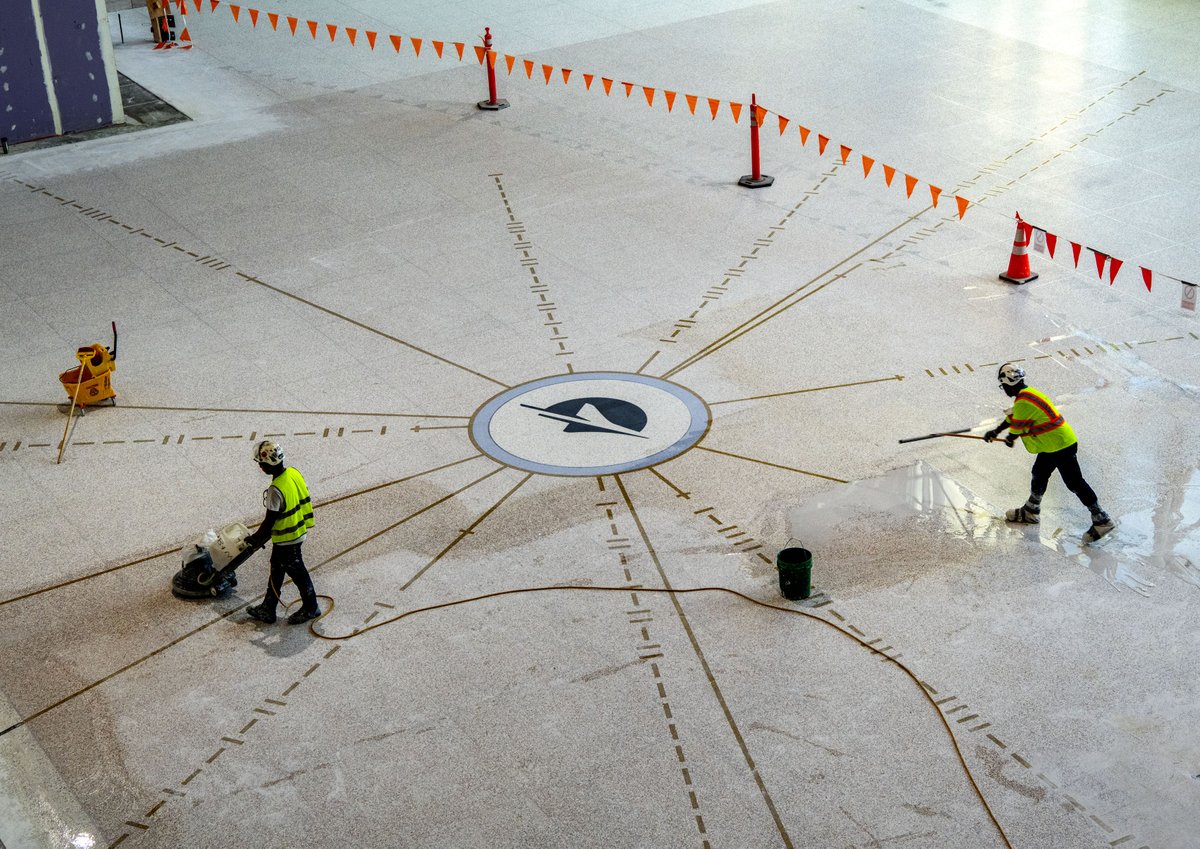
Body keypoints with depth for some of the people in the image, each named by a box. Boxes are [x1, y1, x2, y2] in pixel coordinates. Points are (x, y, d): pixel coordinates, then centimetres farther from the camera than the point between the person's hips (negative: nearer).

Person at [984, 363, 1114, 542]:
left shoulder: (1023, 402, -22)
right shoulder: (1028, 393, 10)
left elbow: (1016, 427, -9)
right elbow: (1012, 416, 23)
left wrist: (1009, 439, 13)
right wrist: (995, 432, 30)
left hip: (1060, 446, -10)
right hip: (1053, 444, 10)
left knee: (1074, 483, -5)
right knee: (1039, 474, 21)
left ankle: (1101, 520, 0)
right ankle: (1030, 512, 37)